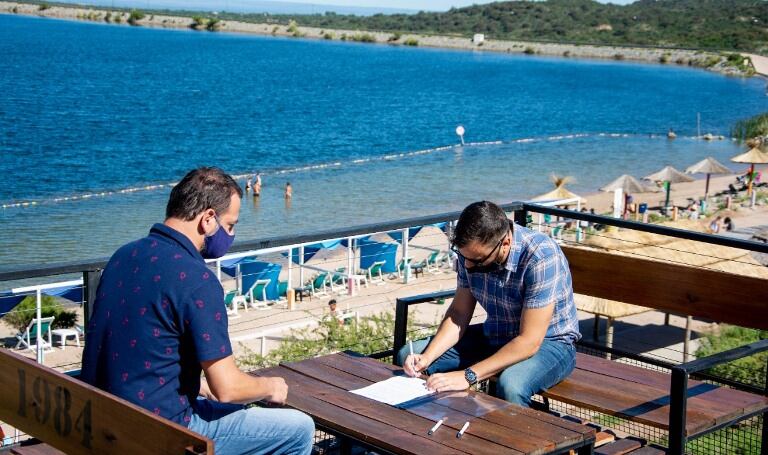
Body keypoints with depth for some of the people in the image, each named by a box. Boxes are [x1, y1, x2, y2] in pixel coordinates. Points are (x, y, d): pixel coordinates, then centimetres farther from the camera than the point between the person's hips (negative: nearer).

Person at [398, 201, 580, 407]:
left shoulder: (541, 257, -31)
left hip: (547, 343, -6)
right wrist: (427, 357, -17)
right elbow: (459, 312, -1)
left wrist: (468, 376, -35)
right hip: (494, 336, 6)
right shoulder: (472, 251, -11)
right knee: (408, 357, -4)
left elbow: (530, 341, -31)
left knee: (510, 385, -39)